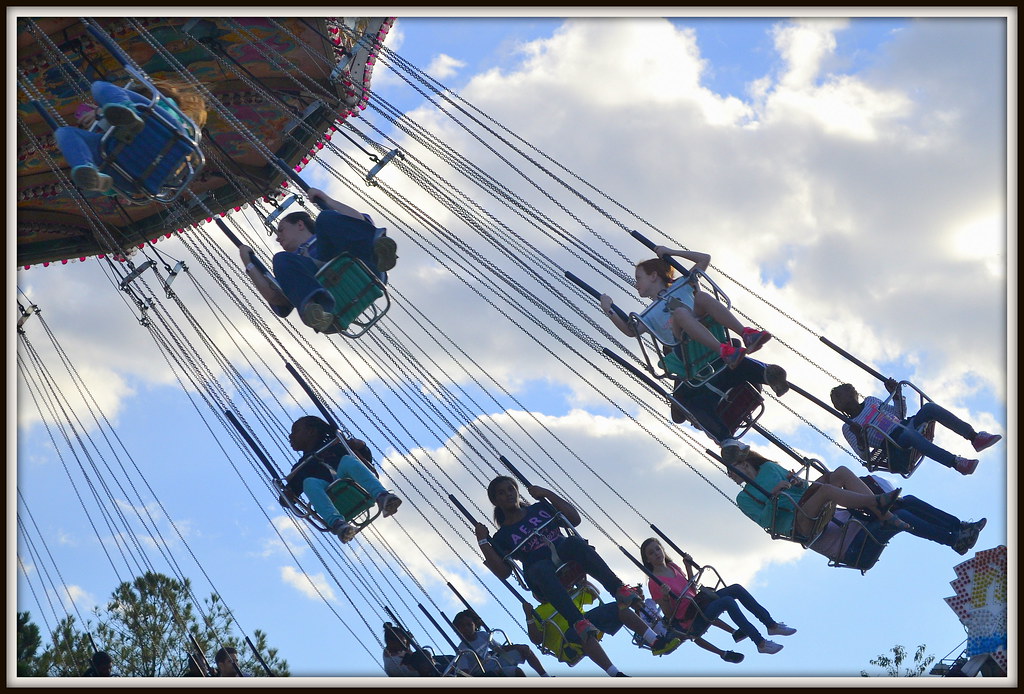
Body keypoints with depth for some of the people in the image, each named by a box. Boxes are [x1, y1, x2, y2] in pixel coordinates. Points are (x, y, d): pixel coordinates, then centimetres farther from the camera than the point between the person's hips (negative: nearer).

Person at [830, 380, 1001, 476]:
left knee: (929, 407, -20)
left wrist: (895, 393, 13)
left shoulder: (870, 401, 23)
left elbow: (899, 412, 28)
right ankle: (956, 463, -53)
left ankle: (975, 437, -25)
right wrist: (859, 437, -21)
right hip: (893, 443, -6)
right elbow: (864, 456, -1)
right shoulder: (848, 427, 8)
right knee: (907, 434, -42)